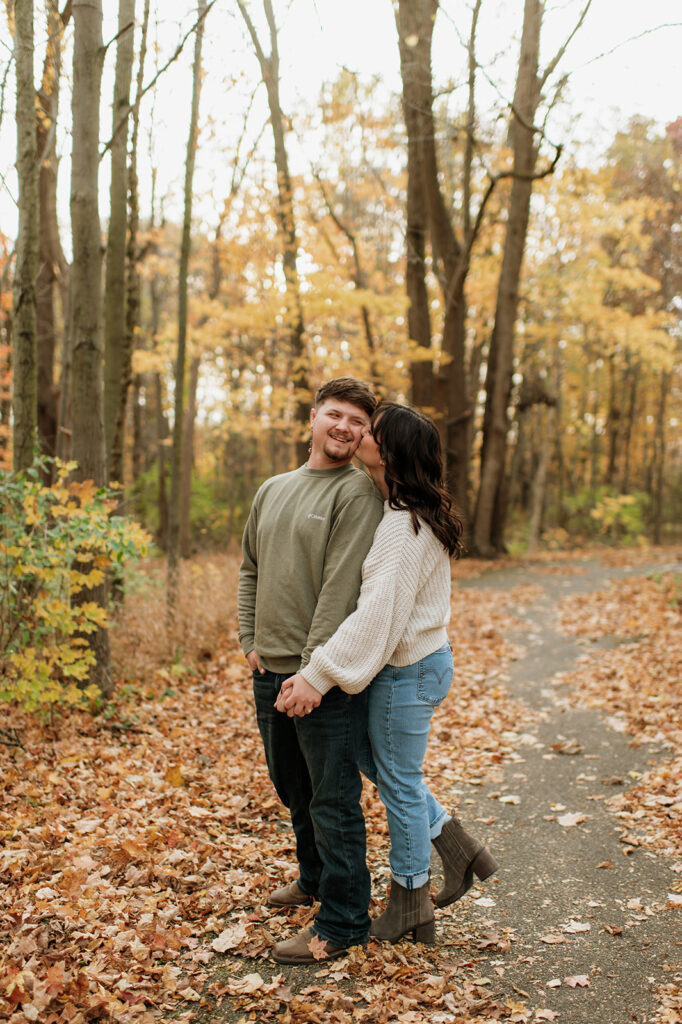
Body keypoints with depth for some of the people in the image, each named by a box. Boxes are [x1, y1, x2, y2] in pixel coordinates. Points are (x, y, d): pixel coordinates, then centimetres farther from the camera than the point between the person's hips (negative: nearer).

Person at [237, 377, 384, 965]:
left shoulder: (358, 491, -10)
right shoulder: (274, 490, 13)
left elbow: (341, 587, -18)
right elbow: (250, 570, 19)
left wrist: (312, 670, -21)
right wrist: (250, 641, 7)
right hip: (270, 672, 8)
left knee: (333, 800, 0)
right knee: (292, 786, 22)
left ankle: (342, 924, 13)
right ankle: (315, 878, 43)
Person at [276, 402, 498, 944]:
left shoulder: (404, 525, -25)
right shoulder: (421, 512, 6)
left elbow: (378, 614, -29)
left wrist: (318, 674, -27)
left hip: (406, 671, -9)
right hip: (425, 657, 9)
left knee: (399, 783, 7)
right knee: (376, 760, 24)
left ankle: (410, 903, 26)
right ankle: (459, 848, 31)